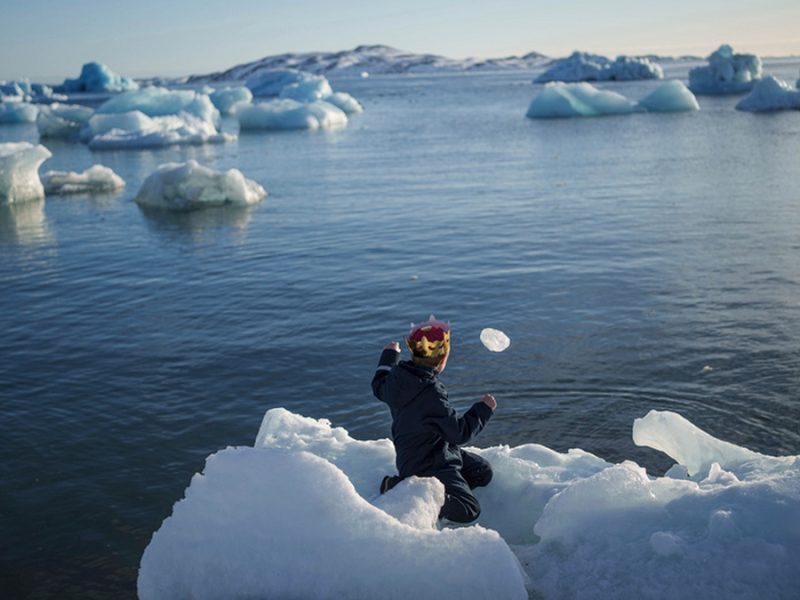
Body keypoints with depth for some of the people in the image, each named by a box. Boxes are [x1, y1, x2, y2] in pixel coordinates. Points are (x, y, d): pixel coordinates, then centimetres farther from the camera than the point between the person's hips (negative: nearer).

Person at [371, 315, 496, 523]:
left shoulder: (397, 374, -8)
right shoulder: (431, 395, -33)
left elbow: (380, 387, 18)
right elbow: (460, 432, -22)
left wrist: (389, 355, 33)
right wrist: (484, 409, -6)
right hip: (426, 467, -9)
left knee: (483, 472, 17)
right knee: (469, 511, -10)